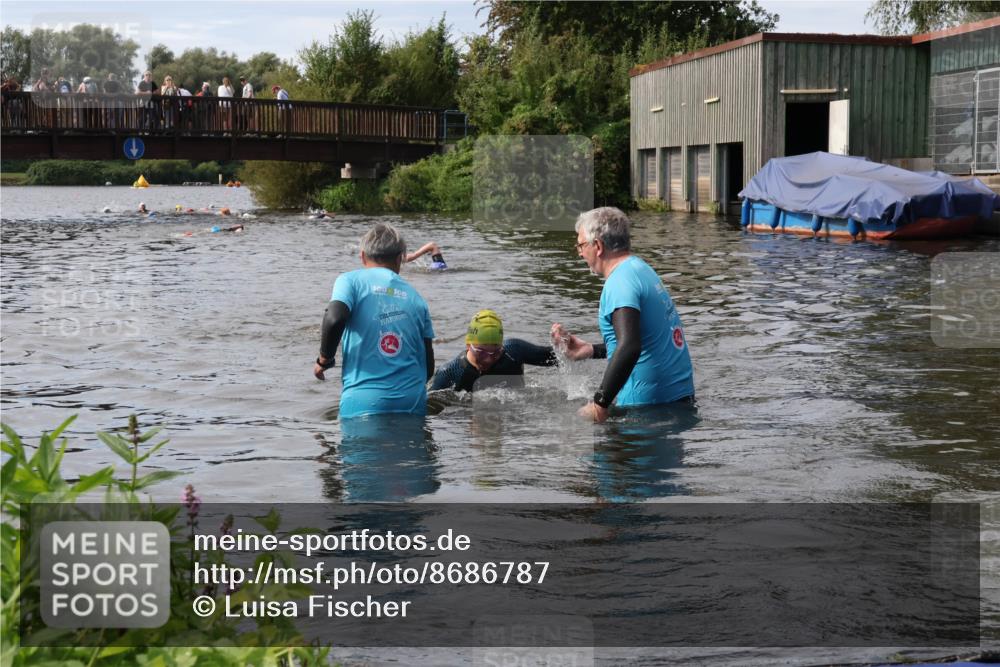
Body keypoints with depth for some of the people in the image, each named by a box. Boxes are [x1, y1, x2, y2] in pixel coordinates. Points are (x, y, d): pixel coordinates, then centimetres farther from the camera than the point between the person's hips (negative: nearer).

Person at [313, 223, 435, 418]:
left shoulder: (351, 280, 5)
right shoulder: (415, 296, 15)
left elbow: (335, 319, -16)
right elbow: (428, 366, 13)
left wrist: (324, 360, 2)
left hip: (364, 404, -3)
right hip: (412, 403, 3)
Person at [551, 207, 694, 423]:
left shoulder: (620, 283, -17)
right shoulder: (643, 269, 15)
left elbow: (629, 347, -32)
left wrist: (600, 403, -30)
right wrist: (590, 350, 25)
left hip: (649, 404, -10)